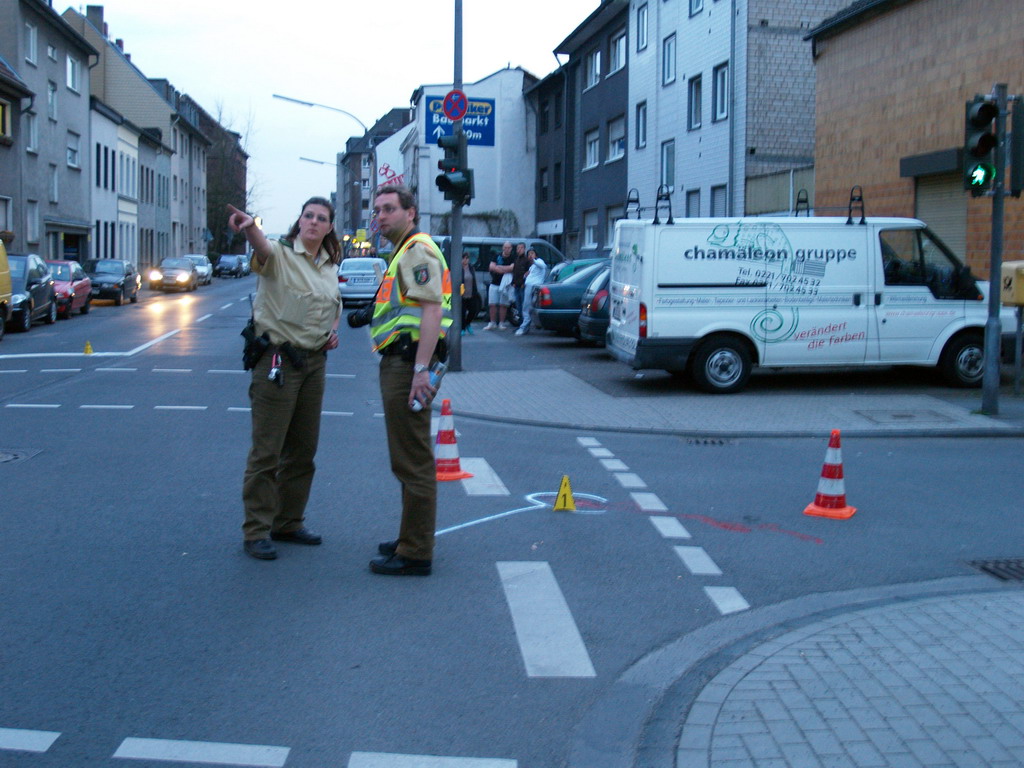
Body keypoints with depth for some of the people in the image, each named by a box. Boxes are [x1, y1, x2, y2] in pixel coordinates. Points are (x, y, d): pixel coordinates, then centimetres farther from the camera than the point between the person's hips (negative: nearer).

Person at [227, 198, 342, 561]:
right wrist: (250, 228, -57)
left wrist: (333, 331, 6)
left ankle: (289, 521, 28)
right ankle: (256, 531, 7)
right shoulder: (280, 254, -9)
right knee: (267, 451, -3)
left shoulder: (330, 266, 12)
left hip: (314, 362, 7)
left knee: (303, 450, 14)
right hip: (277, 360, -7)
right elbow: (262, 249, -34)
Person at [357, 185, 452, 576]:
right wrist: (372, 315, 18)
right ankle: (412, 540, 30)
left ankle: (415, 554, -1)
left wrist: (420, 369, -29)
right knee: (409, 458, 18)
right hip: (399, 364, 11)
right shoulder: (404, 252, 22)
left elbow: (432, 310, -23)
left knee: (413, 460, -7)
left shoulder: (418, 250, -12)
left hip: (409, 364, -11)